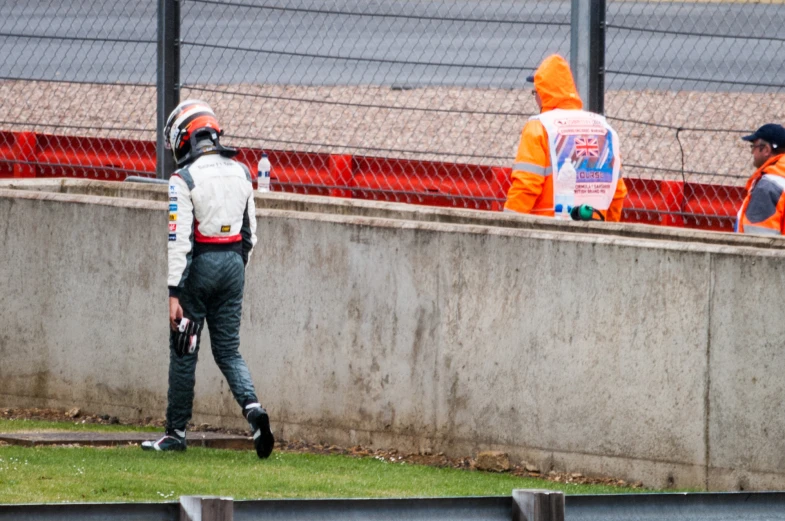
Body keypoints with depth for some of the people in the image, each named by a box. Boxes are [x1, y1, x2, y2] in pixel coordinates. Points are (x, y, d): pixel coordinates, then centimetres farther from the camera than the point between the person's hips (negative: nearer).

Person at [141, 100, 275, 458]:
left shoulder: (184, 179, -14)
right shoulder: (241, 173, 6)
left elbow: (178, 239, -17)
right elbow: (249, 232, 13)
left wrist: (174, 293, -16)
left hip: (198, 266, -5)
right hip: (233, 262, 5)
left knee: (183, 352, 6)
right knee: (228, 350, 10)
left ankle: (176, 432, 13)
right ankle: (252, 407, -15)